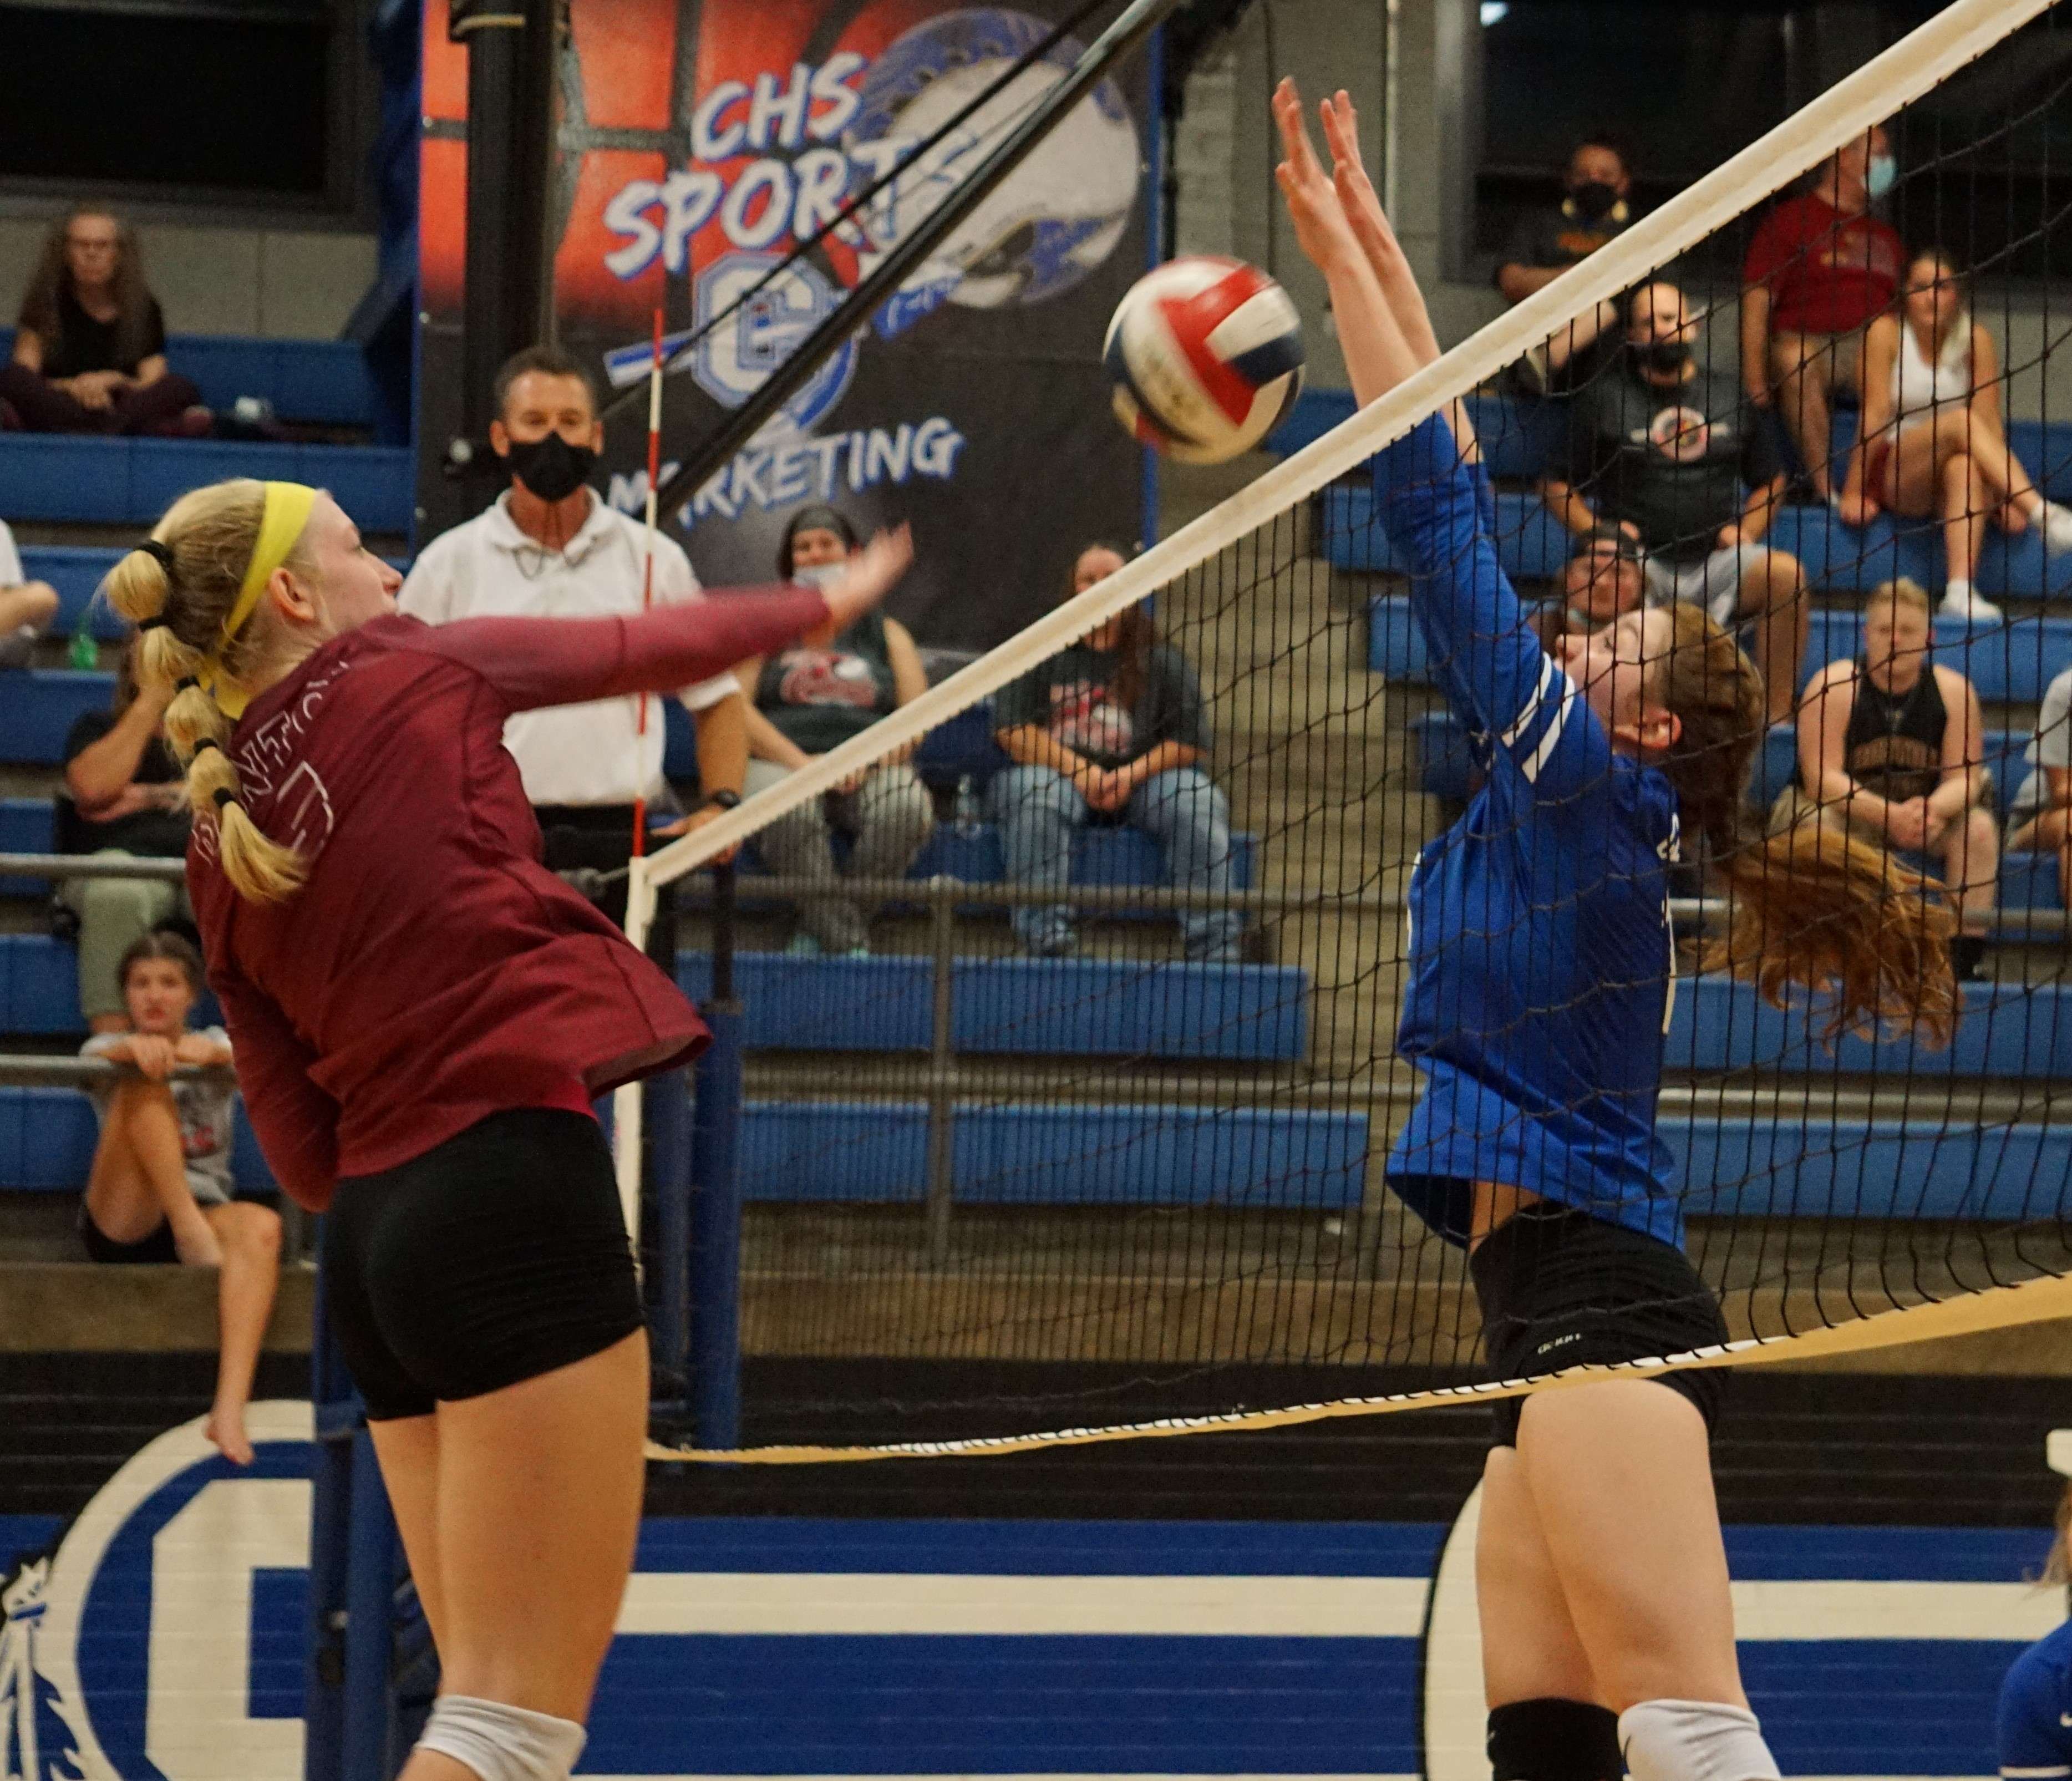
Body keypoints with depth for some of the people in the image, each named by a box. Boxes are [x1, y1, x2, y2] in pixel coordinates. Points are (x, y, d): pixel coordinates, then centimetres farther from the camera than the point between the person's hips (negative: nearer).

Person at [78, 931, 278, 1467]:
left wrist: (211, 1052, -36)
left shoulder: (215, 1045, 15)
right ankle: (191, 1235, -36)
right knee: (144, 1082, -23)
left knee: (261, 1226, -36)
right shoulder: (109, 1048, 12)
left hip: (204, 1214, 1)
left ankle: (230, 1411, -51)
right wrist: (135, 1049, -41)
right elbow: (103, 1057, -16)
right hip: (120, 1222, -1)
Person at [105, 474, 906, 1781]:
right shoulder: (410, 674, 2)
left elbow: (298, 1139, 14)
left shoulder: (218, 859, 14)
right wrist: (834, 597, 34)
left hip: (372, 1233, 7)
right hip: (512, 1174, -7)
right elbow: (651, 646, 18)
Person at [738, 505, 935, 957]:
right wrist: (798, 761, -13)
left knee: (906, 807, -34)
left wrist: (870, 759, -12)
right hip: (782, 762, -1)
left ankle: (818, 929, -21)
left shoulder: (887, 634, 22)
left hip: (869, 770, 2)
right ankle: (850, 944, -35)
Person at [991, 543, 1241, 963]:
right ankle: (1047, 941, -43)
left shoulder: (1161, 661, 14)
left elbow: (1191, 740, 5)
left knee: (1199, 802, -28)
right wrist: (1080, 771, -14)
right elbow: (1013, 731, 0)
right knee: (1035, 798, -36)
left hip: (1142, 778, 1)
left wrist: (1133, 775, -12)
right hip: (1056, 772, -1)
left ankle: (1214, 948, -30)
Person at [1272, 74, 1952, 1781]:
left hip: (1601, 1307, -10)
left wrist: (1346, 265, 0)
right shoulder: (1568, 808, 19)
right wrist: (1376, 259, 24)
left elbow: (1441, 524, -4)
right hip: (1569, 1319, 10)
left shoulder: (1593, 786, -3)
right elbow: (1459, 525, 22)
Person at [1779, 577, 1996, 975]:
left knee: (1979, 826, -23)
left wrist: (1933, 809, -36)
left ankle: (1967, 954, -22)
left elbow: (1964, 776, -11)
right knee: (1815, 825, -35)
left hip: (1922, 815, 3)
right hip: (1846, 809, -3)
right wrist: (1890, 815, -36)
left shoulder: (1953, 690, -6)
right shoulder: (1834, 686, -15)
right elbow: (1822, 777, -22)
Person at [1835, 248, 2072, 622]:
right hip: (1896, 475, -1)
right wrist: (1853, 491, -9)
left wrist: (2006, 496, -11)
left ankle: (1961, 591, -52)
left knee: (1964, 464, -37)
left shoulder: (1975, 339, 1)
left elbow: (1990, 422, -5)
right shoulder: (1886, 332, -4)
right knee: (1963, 420, -30)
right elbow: (1874, 415, -7)